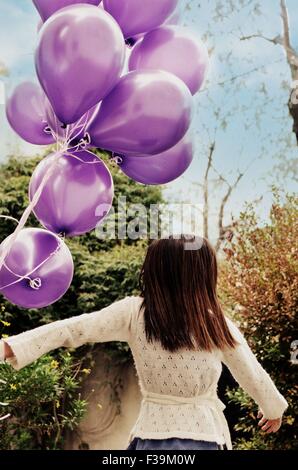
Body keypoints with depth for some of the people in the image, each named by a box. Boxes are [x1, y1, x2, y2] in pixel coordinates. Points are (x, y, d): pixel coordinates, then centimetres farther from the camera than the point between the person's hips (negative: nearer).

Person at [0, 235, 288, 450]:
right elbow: (253, 376, 4)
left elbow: (72, 329, -11)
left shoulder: (133, 314, -10)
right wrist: (274, 408, 24)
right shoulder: (219, 325, -9)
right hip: (206, 434, 0)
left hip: (152, 433, 1)